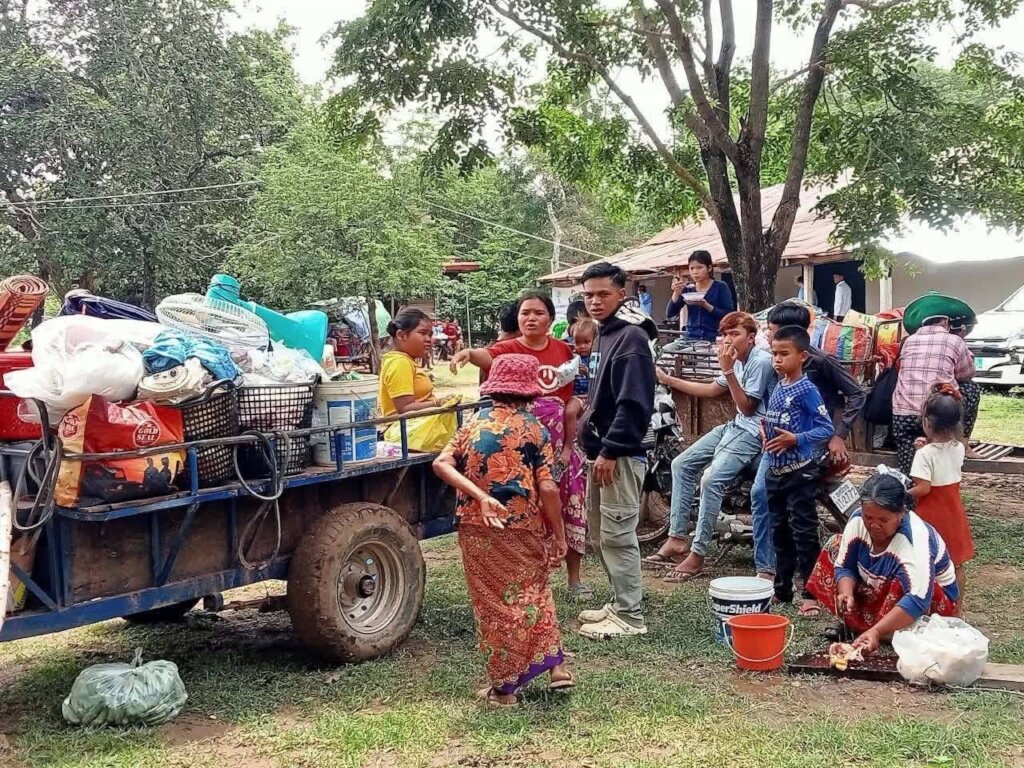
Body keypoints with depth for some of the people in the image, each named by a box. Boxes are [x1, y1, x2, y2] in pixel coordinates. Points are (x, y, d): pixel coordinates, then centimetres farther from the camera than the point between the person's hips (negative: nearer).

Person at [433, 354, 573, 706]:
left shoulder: (474, 426, 5)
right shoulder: (534, 430, -3)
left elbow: (441, 463, -9)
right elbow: (547, 488, -10)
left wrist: (480, 496, -14)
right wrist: (559, 535, -2)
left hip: (477, 531, 1)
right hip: (522, 531, -1)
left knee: (492, 603, 10)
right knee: (529, 597, 21)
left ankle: (503, 687, 18)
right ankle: (554, 664, 24)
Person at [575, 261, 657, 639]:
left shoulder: (631, 337, -14)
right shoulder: (605, 334, 16)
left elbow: (634, 403, -22)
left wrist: (610, 451, -22)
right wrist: (595, 446, 17)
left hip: (620, 454, -10)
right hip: (602, 449, 10)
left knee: (617, 536, -6)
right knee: (599, 533, 16)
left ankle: (629, 618, 2)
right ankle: (620, 603, 26)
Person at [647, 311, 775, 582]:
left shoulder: (761, 361, -16)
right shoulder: (737, 361, 11)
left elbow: (747, 407, -17)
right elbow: (712, 389, 21)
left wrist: (728, 370, -23)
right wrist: (669, 380, 19)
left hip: (752, 432, -10)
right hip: (734, 426, 10)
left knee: (711, 479, -27)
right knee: (681, 464, 5)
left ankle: (697, 554, -19)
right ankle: (677, 539, 5)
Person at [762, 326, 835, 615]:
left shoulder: (806, 389, -13)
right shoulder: (778, 387, 10)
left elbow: (826, 428, -15)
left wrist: (795, 439, -25)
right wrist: (765, 429, 3)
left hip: (800, 472, -8)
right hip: (776, 470, 8)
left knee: (803, 532, -4)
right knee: (779, 531, 15)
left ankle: (811, 593, 3)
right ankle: (782, 588, 26)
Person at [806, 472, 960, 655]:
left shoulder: (915, 539, -36)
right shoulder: (858, 520, -19)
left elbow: (917, 601, -46)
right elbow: (844, 567, -8)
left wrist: (876, 631, -55)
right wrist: (847, 594, -31)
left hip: (932, 600, -7)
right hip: (881, 592, 7)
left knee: (899, 586, -39)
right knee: (836, 545, -5)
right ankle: (850, 624, -4)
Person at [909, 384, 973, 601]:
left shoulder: (925, 453, -22)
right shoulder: (959, 448, -4)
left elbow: (924, 488, -24)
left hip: (932, 514, -6)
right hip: (954, 512, 6)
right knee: (956, 564, 16)